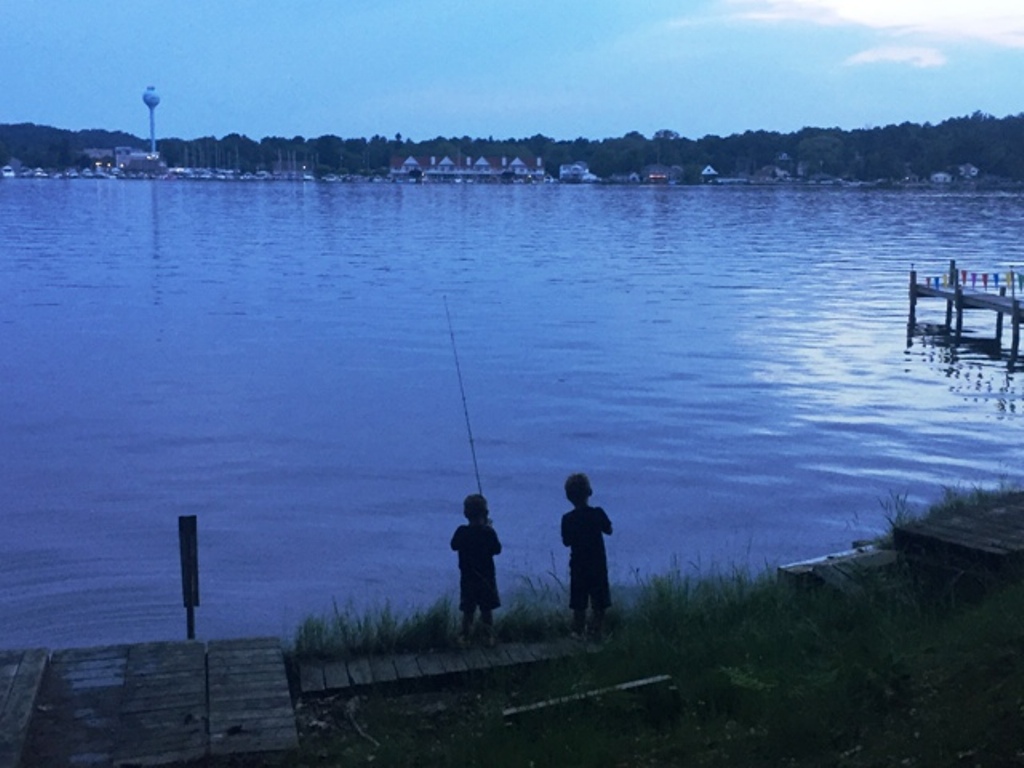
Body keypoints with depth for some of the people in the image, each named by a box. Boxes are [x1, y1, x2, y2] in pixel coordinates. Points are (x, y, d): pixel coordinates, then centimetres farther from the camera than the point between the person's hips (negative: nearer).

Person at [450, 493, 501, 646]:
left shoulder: (461, 532, -13)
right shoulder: (488, 532, -15)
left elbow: (454, 546, 4)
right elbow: (497, 549, 0)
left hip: (467, 578, 0)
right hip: (486, 578, 0)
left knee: (468, 611, 10)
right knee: (487, 610, 12)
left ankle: (465, 637, 16)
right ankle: (490, 637, 18)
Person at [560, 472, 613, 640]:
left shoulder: (567, 519, -8)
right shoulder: (597, 513, -9)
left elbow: (566, 542, 1)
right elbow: (608, 530, 6)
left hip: (578, 566, 1)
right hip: (598, 565, -1)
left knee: (579, 604, 8)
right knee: (599, 603, 7)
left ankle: (578, 633, 7)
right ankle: (596, 632, 1)